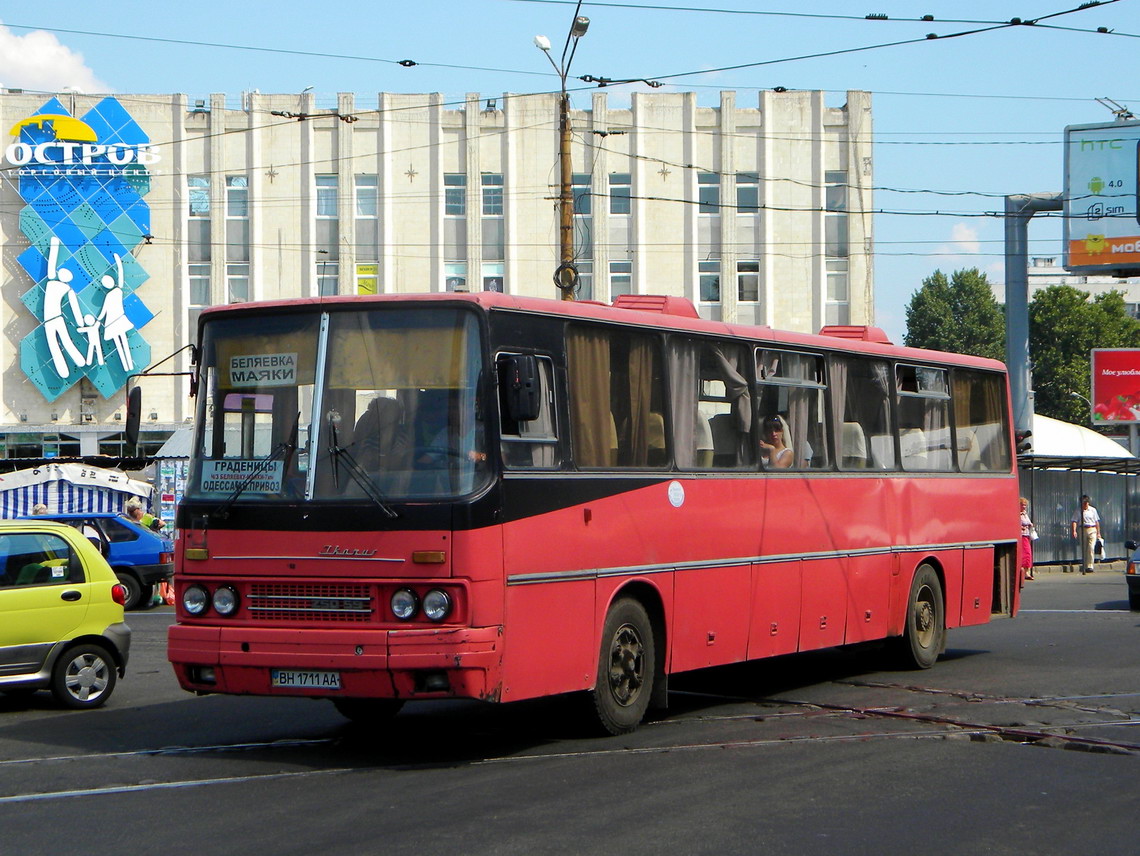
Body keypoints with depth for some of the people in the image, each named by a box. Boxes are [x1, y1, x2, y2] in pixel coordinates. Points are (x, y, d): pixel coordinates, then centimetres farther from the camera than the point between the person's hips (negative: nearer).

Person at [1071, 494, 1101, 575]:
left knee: (1091, 548, -13)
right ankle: (1084, 566, 17)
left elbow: (1097, 522, 11)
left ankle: (1089, 566, -15)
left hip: (1092, 530, -1)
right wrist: (1074, 531, -19)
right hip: (1082, 530, 1)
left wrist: (1098, 533, 9)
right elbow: (1075, 521, -4)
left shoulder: (1092, 510, 7)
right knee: (1083, 549, 5)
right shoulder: (1078, 511, 4)